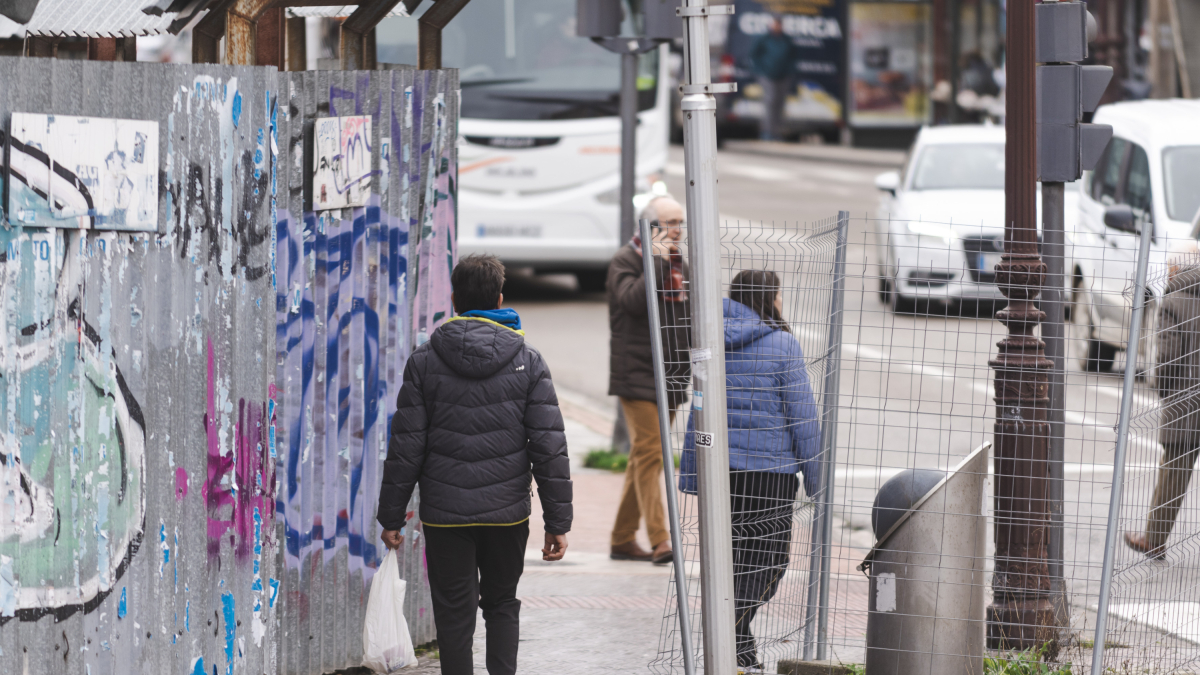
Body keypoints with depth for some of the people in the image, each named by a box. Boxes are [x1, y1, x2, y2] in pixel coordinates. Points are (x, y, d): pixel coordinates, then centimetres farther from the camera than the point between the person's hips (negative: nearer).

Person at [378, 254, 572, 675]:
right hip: (508, 511, 1)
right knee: (502, 604, 18)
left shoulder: (424, 362, -2)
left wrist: (391, 516, 5)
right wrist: (558, 521, 1)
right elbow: (550, 448, -3)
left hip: (445, 513, -1)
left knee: (455, 615, 5)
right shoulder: (527, 361, -1)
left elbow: (406, 447, -2)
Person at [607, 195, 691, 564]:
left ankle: (623, 539, 15)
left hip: (669, 376, 7)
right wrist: (657, 261, -21)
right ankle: (660, 541, -20)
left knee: (646, 456, 9)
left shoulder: (679, 261, 16)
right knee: (649, 453, -14)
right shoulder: (626, 260, -5)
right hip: (637, 375, -7)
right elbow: (633, 299, -23)